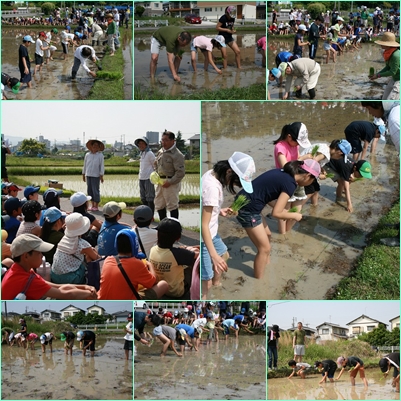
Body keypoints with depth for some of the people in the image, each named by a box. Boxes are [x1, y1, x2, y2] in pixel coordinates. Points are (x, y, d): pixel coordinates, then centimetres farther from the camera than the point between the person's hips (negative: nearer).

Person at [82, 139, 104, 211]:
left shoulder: (100, 155, -1)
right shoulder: (87, 155, 9)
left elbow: (102, 166, -2)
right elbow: (85, 165, 15)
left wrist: (101, 176, -8)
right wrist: (83, 174, 13)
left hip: (96, 176, -4)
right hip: (88, 175, 4)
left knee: (95, 190, -4)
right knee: (90, 190, 7)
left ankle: (96, 206, 3)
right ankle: (92, 205, 15)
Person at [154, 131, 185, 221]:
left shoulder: (177, 155, -16)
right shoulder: (160, 151, 8)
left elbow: (181, 172, -20)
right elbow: (156, 163, 25)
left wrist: (170, 182, -21)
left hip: (171, 183, -8)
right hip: (160, 182, 9)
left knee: (172, 206, -1)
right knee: (159, 205, 16)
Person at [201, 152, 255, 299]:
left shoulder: (212, 174, -3)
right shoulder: (212, 187, -31)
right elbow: (204, 225, -30)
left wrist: (219, 210, 3)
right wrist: (213, 256, -31)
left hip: (211, 233, 11)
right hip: (202, 238, -11)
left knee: (223, 254, 33)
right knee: (206, 281, -3)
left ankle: (216, 284, 58)